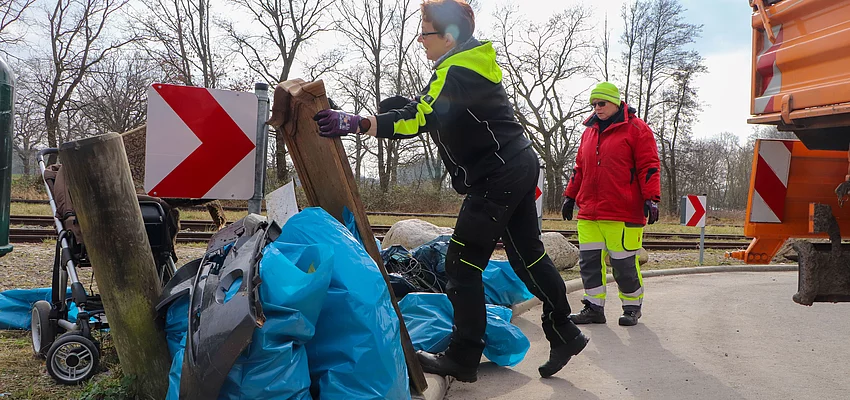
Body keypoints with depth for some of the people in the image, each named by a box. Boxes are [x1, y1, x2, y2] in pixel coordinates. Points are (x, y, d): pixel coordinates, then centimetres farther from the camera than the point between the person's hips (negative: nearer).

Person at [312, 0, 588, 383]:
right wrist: (400, 105, 6)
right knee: (527, 255, 16)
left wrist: (355, 123, -38)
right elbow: (429, 109, 23)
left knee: (462, 264, -5)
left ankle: (463, 358, 2)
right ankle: (565, 335, 25)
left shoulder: (456, 74, -17)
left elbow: (419, 119, -30)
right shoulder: (472, 66, 15)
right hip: (519, 168, 10)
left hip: (497, 178, -10)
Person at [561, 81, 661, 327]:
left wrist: (651, 199, -13)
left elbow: (649, 166, -6)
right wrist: (570, 196, 22)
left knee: (624, 263, 0)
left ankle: (632, 307, 18)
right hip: (588, 213, 6)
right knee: (589, 260, 5)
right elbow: (580, 168, 25)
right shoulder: (590, 132, 19)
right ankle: (594, 307, 16)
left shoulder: (635, 129, -1)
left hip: (623, 212, -6)